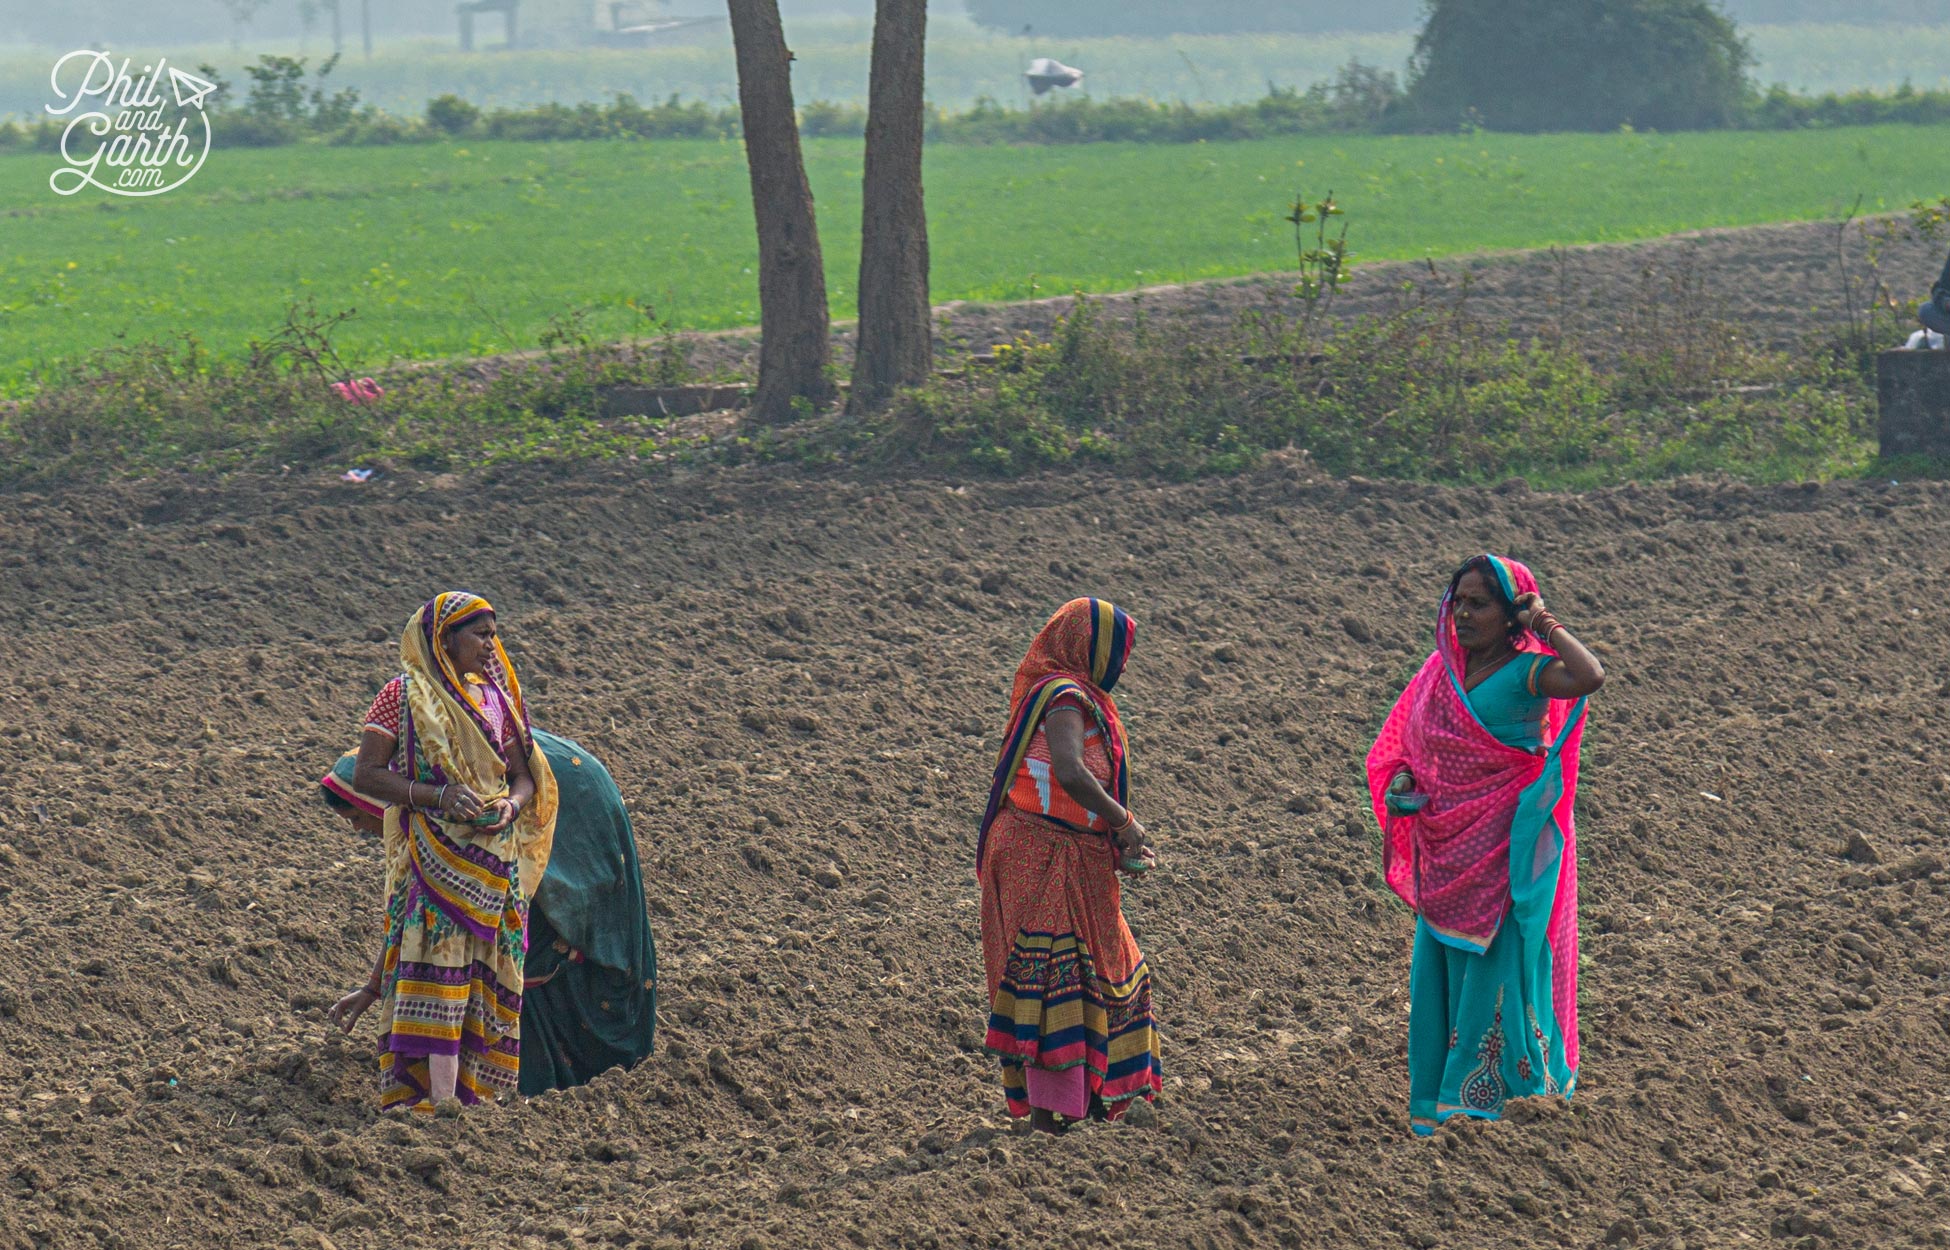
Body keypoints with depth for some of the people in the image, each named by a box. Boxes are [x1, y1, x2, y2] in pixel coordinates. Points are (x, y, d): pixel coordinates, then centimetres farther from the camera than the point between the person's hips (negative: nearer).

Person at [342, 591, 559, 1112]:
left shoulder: (495, 697, 11)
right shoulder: (404, 695, -4)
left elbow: (525, 776, 15)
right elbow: (366, 775, -9)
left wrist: (511, 805, -9)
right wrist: (438, 797, -19)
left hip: (492, 855, 5)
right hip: (430, 855, -5)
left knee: (483, 969, 5)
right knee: (436, 963, -11)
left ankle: (471, 1085, 10)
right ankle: (438, 1094, -15)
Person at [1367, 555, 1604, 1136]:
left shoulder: (1525, 673, -14)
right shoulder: (1445, 668, 6)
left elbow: (1589, 676, -35)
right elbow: (1412, 742, 20)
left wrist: (1545, 625, -22)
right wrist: (1402, 782, 0)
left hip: (1501, 845, -7)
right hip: (1445, 844, 7)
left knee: (1491, 963, 2)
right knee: (1435, 965, 11)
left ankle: (1474, 1090, 12)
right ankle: (1435, 1094, 22)